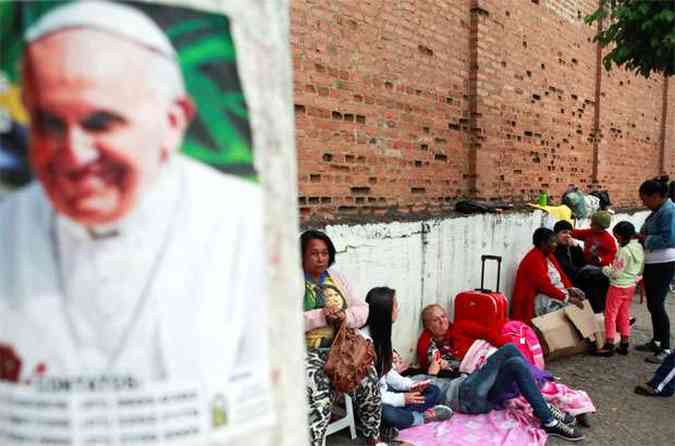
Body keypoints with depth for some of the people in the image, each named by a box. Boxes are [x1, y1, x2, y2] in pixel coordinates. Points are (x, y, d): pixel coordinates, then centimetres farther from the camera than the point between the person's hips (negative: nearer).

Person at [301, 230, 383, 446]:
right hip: (307, 351, -4)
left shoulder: (337, 278, 11)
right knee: (318, 398, -28)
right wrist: (320, 316, -22)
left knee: (369, 381, -15)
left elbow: (362, 310, 9)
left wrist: (345, 316, -13)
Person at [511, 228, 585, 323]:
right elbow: (545, 285, -24)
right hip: (539, 300, -10)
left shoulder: (549, 255, 14)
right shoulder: (534, 259, -16)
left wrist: (571, 290, -8)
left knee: (580, 300, -6)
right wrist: (568, 298, -24)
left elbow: (561, 276, 11)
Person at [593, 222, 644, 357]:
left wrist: (605, 269, -4)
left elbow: (615, 273, -21)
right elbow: (640, 270, 11)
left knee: (610, 315, 1)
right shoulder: (640, 248, 3)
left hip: (618, 286, -8)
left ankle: (609, 346, 5)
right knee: (624, 315, 16)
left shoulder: (624, 250, -22)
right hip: (631, 286, 8)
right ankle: (624, 345, 22)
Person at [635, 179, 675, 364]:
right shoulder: (657, 211, 12)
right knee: (652, 304, 16)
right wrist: (642, 236, 2)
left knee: (657, 305, -6)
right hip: (651, 263, 10)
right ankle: (656, 341, 29)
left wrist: (645, 239, -15)